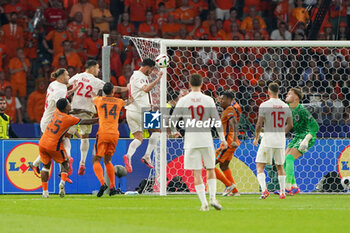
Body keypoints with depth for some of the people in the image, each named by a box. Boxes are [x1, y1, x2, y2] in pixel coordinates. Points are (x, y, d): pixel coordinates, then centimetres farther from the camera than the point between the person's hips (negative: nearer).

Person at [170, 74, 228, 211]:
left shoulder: (183, 101, 0)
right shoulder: (208, 100, 0)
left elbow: (172, 120, 0)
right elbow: (217, 121, -1)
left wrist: (174, 132, 21)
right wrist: (223, 139, 6)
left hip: (191, 140, 0)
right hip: (206, 140, 0)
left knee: (197, 173, 1)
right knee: (210, 170, 15)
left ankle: (204, 203, -5)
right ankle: (212, 197, -1)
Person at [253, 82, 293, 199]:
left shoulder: (264, 105, -9)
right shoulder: (285, 106, 5)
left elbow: (259, 125, -11)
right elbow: (290, 125, 8)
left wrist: (256, 138, 5)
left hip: (268, 139, -4)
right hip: (281, 140, 4)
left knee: (260, 166, 2)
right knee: (280, 166, 18)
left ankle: (264, 189, -18)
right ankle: (282, 192, 15)